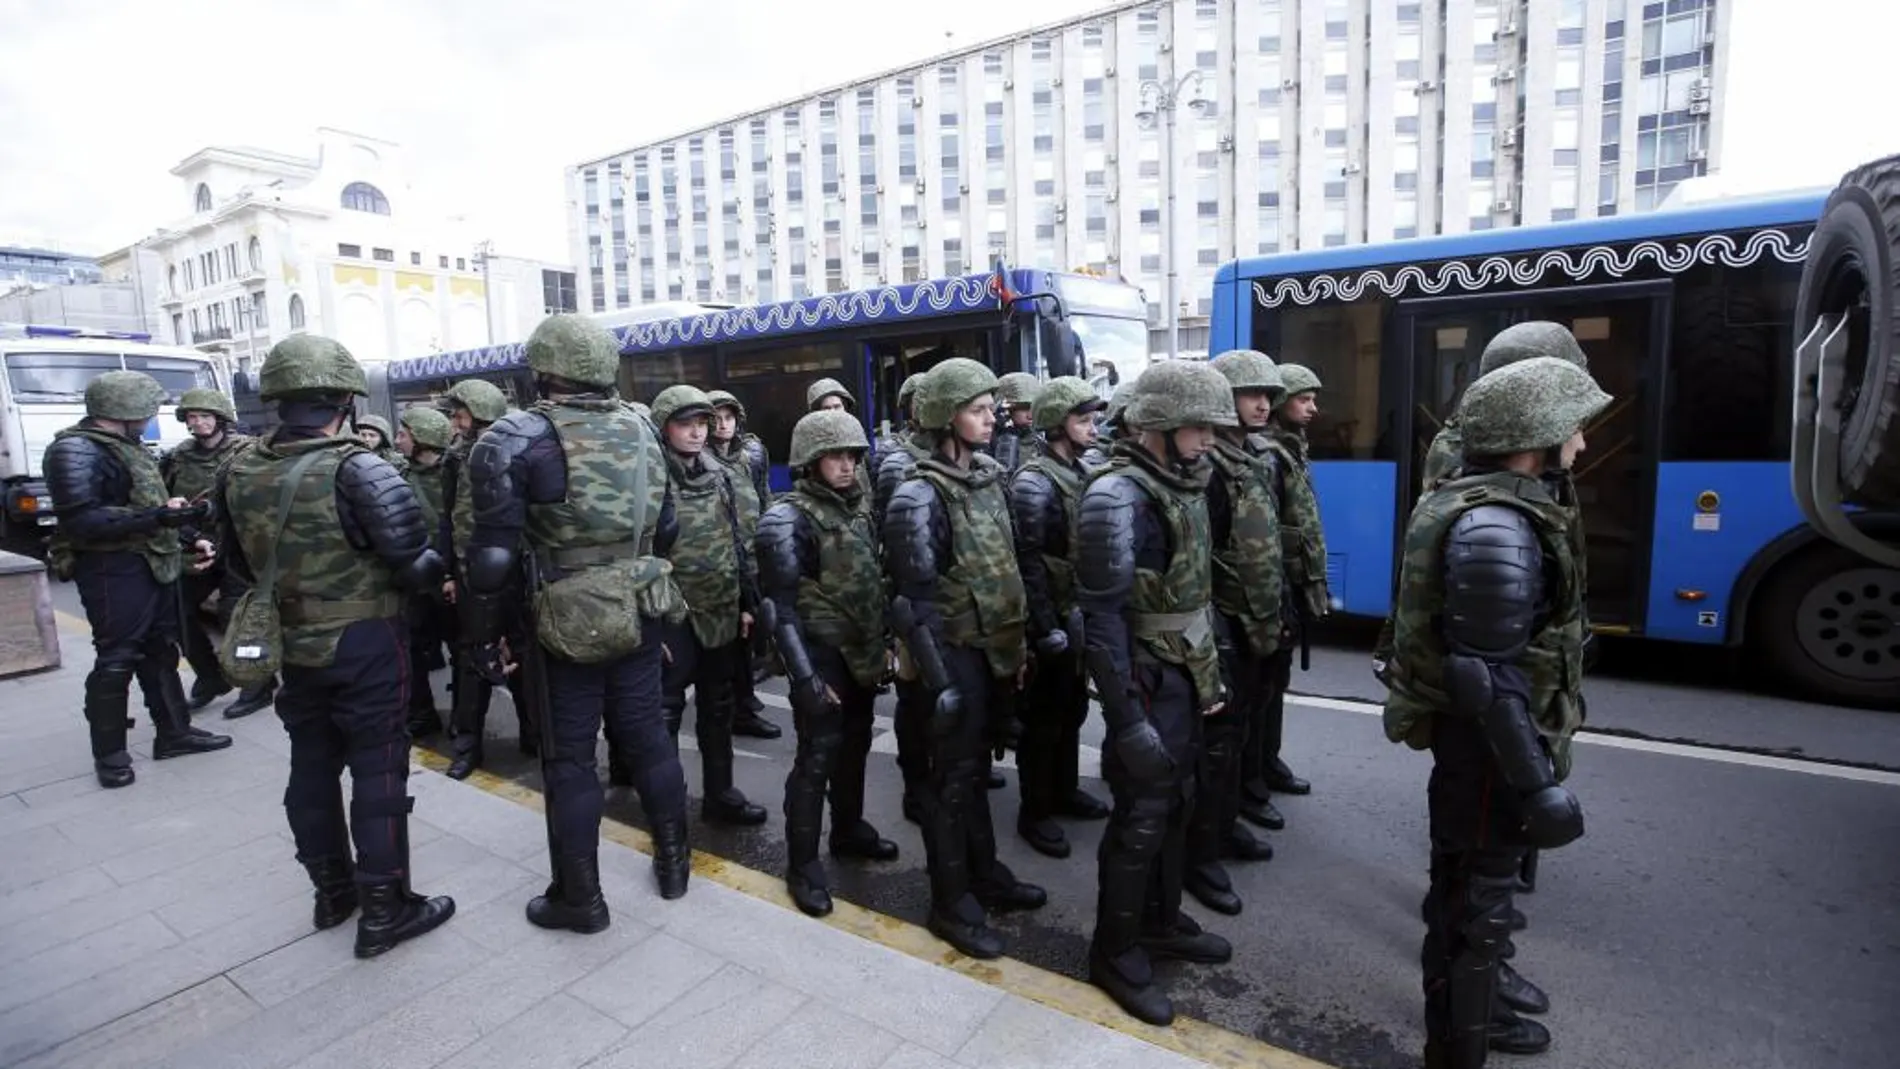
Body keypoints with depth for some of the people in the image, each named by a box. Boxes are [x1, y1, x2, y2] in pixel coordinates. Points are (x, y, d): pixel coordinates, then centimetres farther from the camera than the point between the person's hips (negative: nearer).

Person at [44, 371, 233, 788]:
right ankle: (110, 754, 8)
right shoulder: (76, 451, -14)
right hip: (113, 570, -9)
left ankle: (174, 732, 26)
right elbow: (83, 522, -24)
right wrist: (157, 517, -29)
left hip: (152, 564, 9)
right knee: (116, 659, -3)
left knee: (161, 652, 15)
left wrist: (177, 527, 19)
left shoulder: (126, 446, 15)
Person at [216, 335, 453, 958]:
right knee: (377, 771, 2)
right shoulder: (356, 470, -20)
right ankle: (384, 911, 11)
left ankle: (331, 891, 32)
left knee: (312, 765, 18)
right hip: (365, 645, -6)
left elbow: (243, 565, 12)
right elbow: (413, 565, -22)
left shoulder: (240, 473, 1)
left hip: (291, 644, 7)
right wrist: (439, 578, -1)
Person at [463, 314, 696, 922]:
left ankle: (579, 899, 21)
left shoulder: (517, 440, -12)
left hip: (568, 623, -5)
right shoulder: (640, 429, 4)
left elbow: (494, 553, -15)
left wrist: (484, 635, -4)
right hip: (638, 615, 5)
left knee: (570, 758, 8)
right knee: (647, 736, 16)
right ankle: (673, 863, 31)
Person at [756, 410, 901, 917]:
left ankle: (849, 828, 38)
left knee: (855, 745, 19)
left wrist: (883, 642, 13)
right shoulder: (788, 519, -14)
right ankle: (802, 862, 16)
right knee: (818, 756, 1)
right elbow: (781, 605, -16)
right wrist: (804, 675, -20)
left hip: (862, 651, 7)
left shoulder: (857, 506, 7)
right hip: (823, 654, -7)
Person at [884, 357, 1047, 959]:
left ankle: (985, 874, 37)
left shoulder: (989, 480, 7)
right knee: (954, 778, 6)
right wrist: (940, 681, -18)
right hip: (957, 655, -7)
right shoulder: (920, 498, -16)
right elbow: (916, 602, -17)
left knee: (977, 768, 20)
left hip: (995, 651, 7)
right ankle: (952, 903, 22)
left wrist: (1019, 647, 14)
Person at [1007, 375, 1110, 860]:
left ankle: (1064, 791, 36)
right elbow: (1028, 563, -20)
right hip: (1053, 619, -8)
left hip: (1078, 614, 8)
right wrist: (1046, 628, -20)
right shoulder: (1033, 483, -18)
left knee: (1072, 710, 19)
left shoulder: (1079, 473, 9)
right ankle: (1034, 813, 18)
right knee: (1042, 718, 4)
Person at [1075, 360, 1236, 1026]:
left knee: (1176, 806, 20)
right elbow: (1102, 615, -23)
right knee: (1140, 820, 3)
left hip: (1185, 678, 9)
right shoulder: (1118, 496, -21)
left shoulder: (1183, 484, 8)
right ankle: (1114, 954, 22)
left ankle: (1160, 921, 39)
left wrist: (1211, 673, 17)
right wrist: (1126, 717, -23)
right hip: (1150, 683, -8)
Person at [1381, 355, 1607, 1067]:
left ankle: (1480, 985, 50)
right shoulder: (1496, 527, -26)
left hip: (1479, 729, 10)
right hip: (1486, 738, -10)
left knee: (1477, 870, 27)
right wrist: (1540, 785, -25)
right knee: (1477, 885, 6)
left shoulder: (1486, 503, 7)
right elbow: (1488, 676, -29)